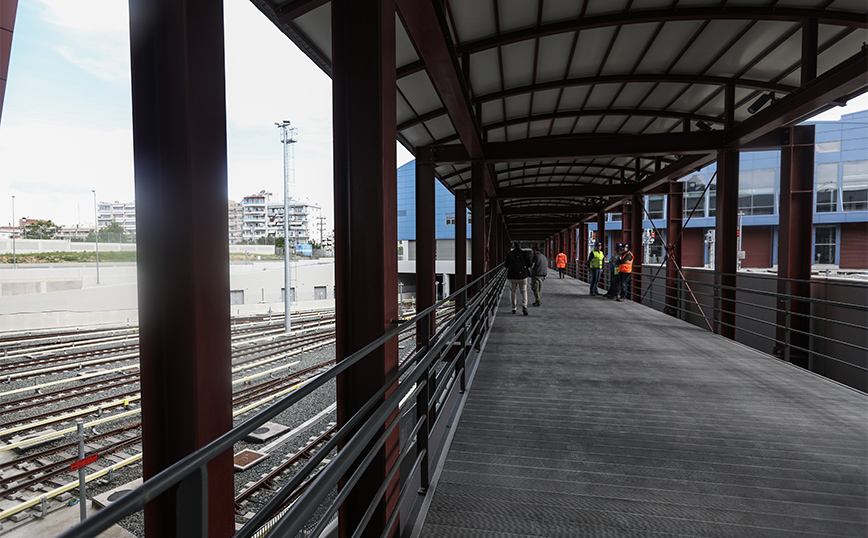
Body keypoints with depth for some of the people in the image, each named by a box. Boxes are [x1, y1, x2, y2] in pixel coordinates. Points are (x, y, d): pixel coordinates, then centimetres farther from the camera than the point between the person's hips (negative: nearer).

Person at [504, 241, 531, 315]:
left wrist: (504, 263, 17)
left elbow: (506, 265, -4)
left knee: (512, 292, 13)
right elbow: (529, 264, 2)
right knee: (524, 292, 7)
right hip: (522, 276, 1)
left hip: (512, 276, -1)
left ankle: (513, 308, 15)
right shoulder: (525, 254, -1)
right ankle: (524, 306, -13)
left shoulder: (509, 254, -6)